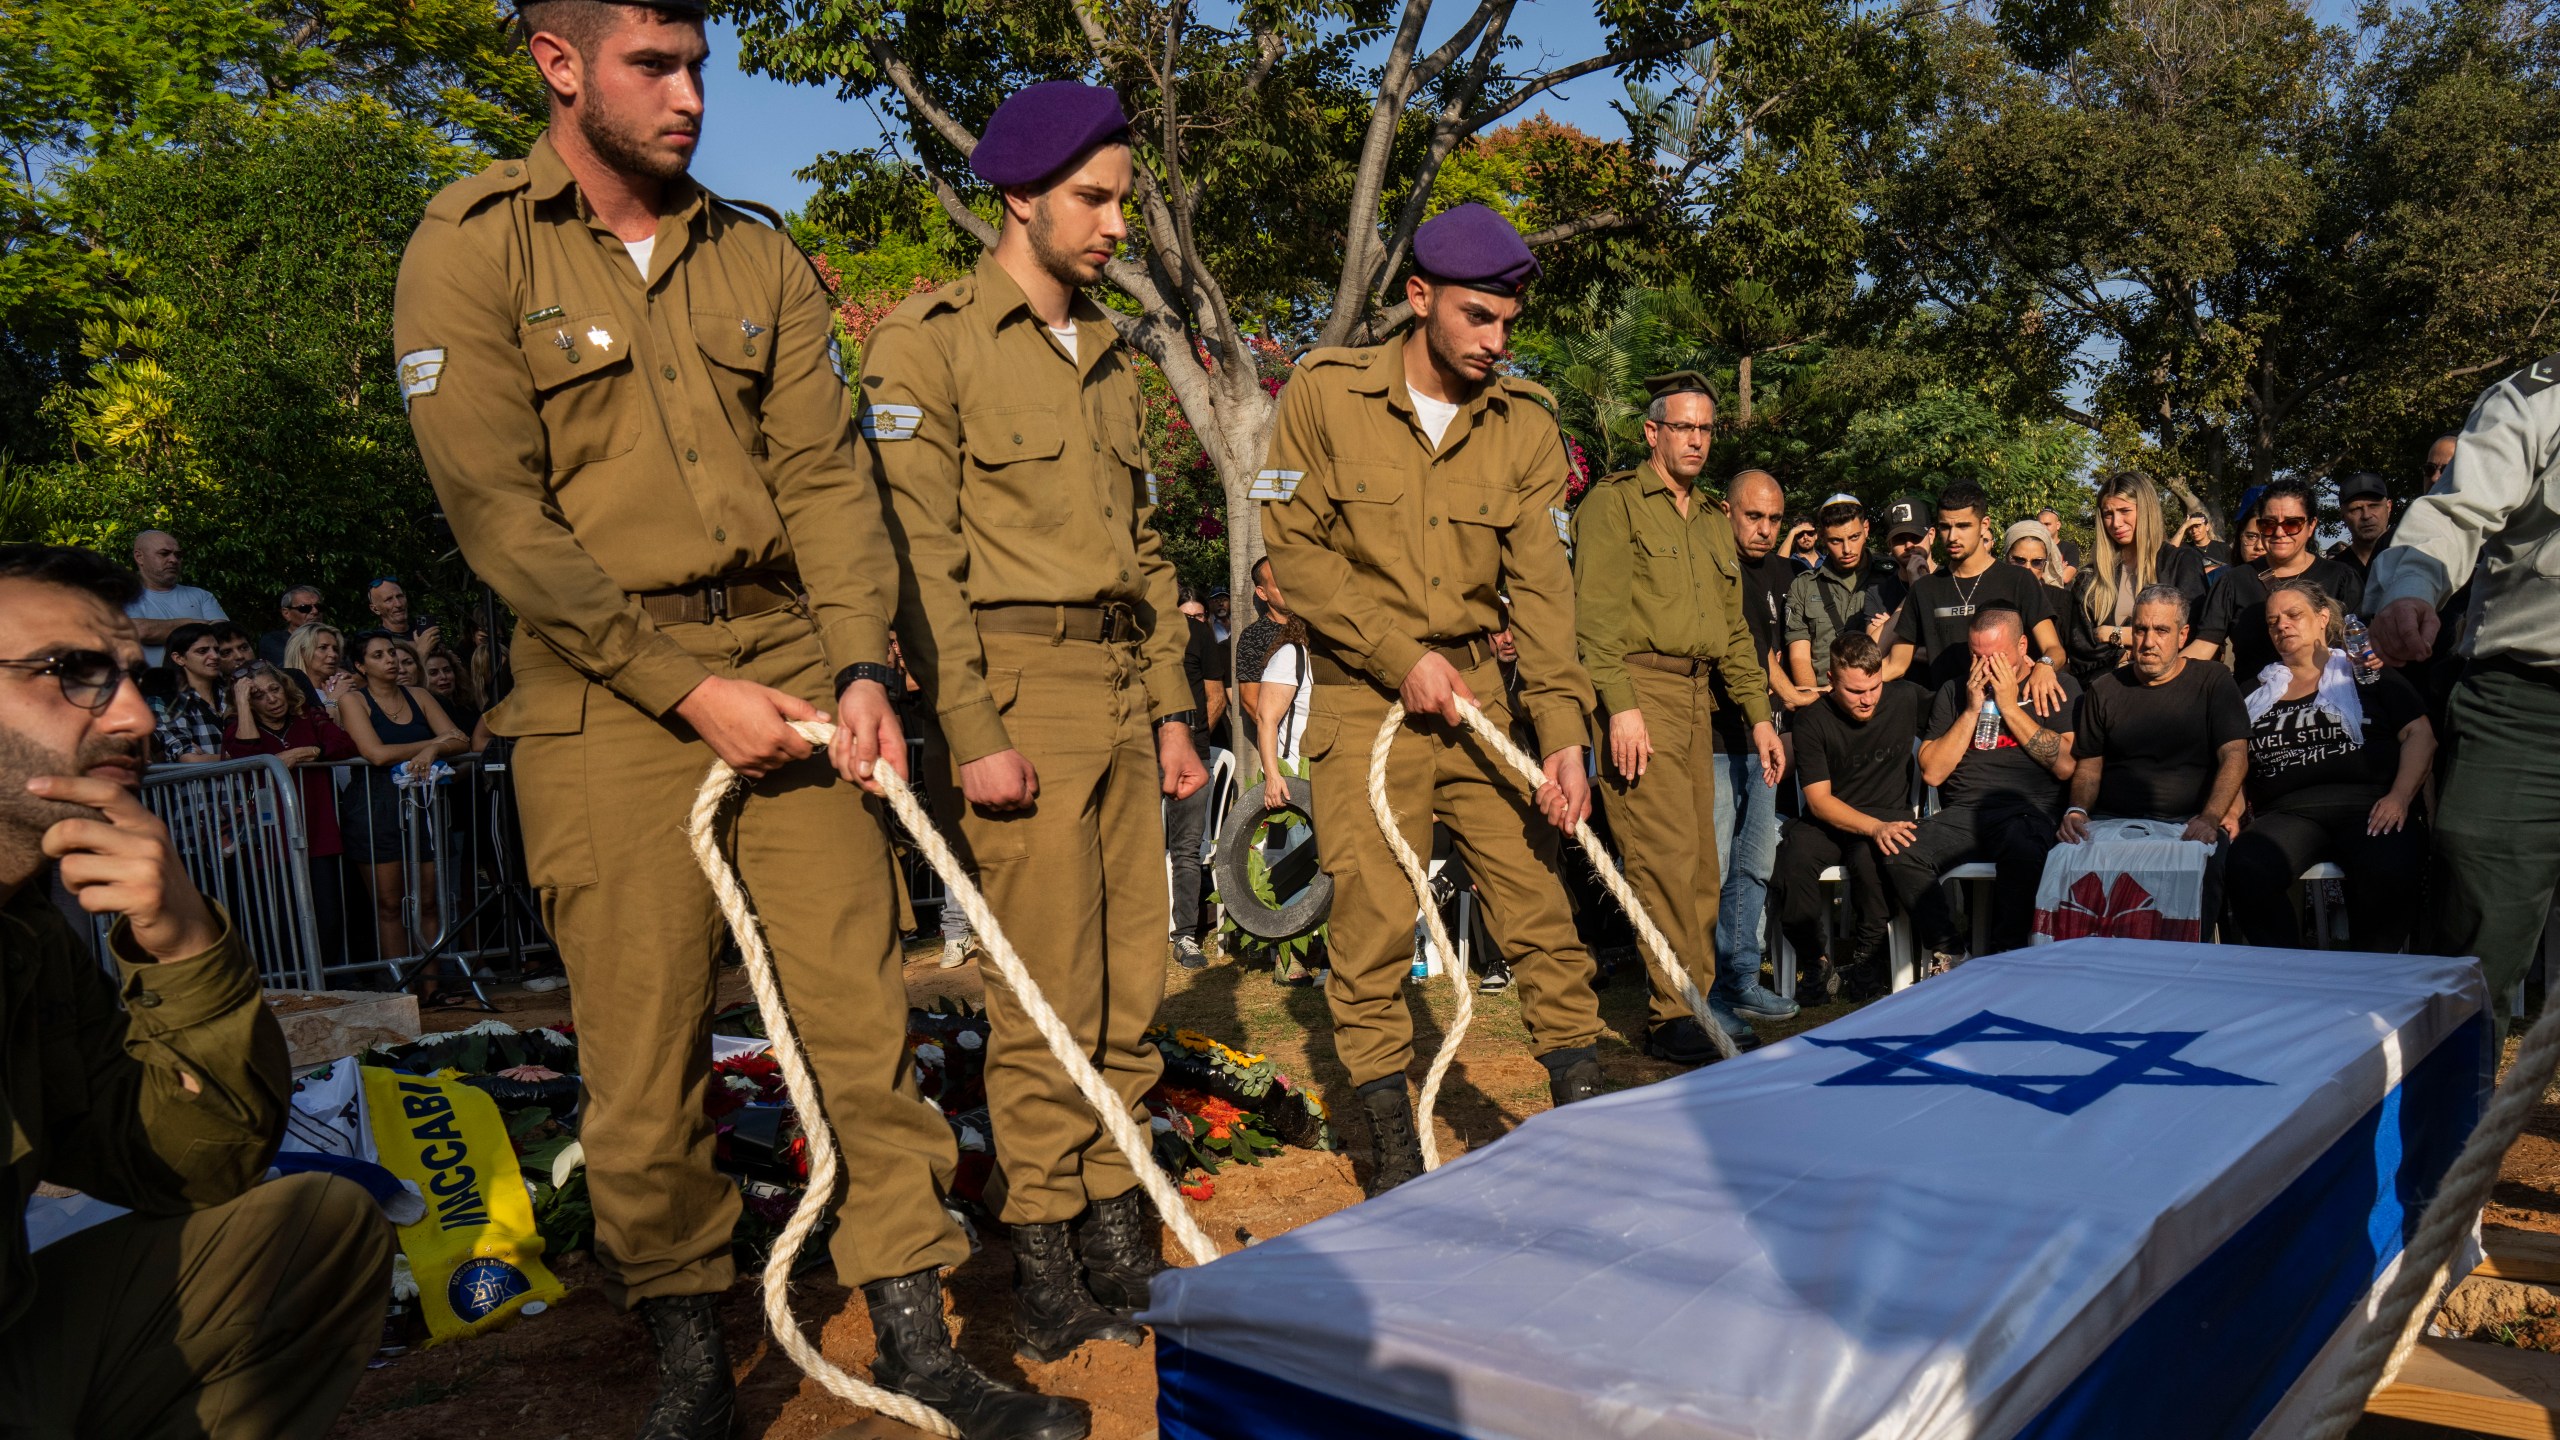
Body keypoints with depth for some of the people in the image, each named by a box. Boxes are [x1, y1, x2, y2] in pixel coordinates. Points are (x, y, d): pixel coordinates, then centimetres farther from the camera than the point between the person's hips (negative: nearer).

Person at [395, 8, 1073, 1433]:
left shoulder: (762, 260, 12)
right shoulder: (473, 250, 0)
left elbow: (827, 474, 5)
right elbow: (502, 515, -8)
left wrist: (864, 664, -9)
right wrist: (688, 688, -13)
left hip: (789, 662, 3)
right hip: (607, 688, -3)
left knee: (862, 1005, 1)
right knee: (647, 1048, 2)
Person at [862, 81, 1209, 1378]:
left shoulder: (1110, 357, 19)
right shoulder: (929, 339, -3)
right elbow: (920, 549, -11)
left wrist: (1170, 706, 15)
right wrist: (970, 730, -17)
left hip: (1123, 695, 7)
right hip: (1019, 688, -7)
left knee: (1130, 989, 9)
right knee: (1048, 1004, -4)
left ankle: (1118, 1232, 22)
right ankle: (1045, 1273, 10)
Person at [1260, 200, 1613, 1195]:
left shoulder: (1525, 423, 4)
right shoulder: (1324, 393, -4)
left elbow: (1541, 583, -2)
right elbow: (1294, 549, -6)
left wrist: (1563, 730, -12)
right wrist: (1402, 657, -12)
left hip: (1478, 692, 3)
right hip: (1364, 696, -3)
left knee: (1537, 898, 2)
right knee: (1372, 919, -3)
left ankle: (1582, 1104, 16)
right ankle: (1392, 1147, 10)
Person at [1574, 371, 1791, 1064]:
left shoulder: (1713, 522, 24)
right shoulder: (1615, 502, 1)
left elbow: (1734, 628, 26)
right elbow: (1597, 612, -10)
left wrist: (1759, 714, 19)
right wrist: (1621, 705, -19)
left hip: (1698, 696, 7)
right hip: (1639, 690, -7)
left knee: (1699, 862, 6)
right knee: (1668, 852, -13)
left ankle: (1701, 1001, 13)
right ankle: (1678, 1016, -9)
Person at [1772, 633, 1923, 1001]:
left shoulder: (1905, 701, -1)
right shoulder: (1812, 721, -6)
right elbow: (1820, 800, -12)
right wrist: (1875, 828, -26)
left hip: (1888, 818, 0)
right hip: (1829, 820, 0)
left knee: (1870, 857, -35)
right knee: (1794, 860, -33)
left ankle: (1863, 960, -11)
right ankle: (1816, 962, -12)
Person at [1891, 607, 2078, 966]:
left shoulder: (2060, 687, 11)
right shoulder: (1952, 693, 19)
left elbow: (2065, 766, -4)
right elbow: (1932, 773, 8)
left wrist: (2009, 707, -2)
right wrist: (1972, 710, 2)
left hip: (2027, 811, -3)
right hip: (1961, 812, 3)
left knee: (2023, 851, -39)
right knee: (1899, 856, -27)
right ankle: (1948, 950, -7)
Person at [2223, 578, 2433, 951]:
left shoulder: (2365, 673, 19)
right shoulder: (2257, 693, 26)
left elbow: (2419, 735, 10)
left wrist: (2399, 797, -6)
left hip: (2367, 806, -1)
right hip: (2287, 813, 2)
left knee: (2388, 871, -38)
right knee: (2244, 869, -34)